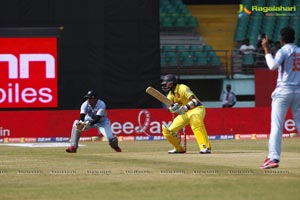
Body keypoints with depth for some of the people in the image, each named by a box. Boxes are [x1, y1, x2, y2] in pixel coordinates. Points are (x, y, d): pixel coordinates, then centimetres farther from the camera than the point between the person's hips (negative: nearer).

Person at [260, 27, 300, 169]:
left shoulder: (283, 51, -5)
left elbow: (273, 65, -19)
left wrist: (266, 49, -12)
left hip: (284, 90, -5)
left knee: (276, 125, -9)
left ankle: (273, 157, -19)